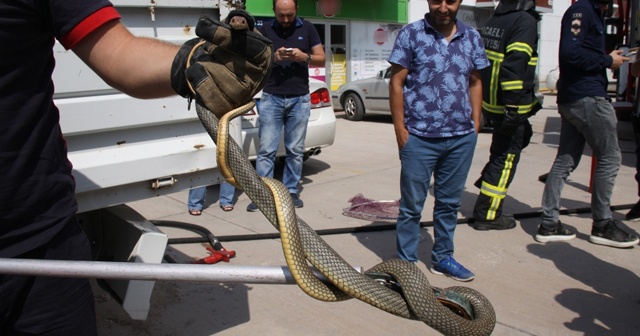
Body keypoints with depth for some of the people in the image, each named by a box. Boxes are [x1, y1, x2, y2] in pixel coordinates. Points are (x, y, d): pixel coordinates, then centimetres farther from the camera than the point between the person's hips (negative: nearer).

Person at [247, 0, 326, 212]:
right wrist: (272, 58, -15)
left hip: (300, 99, 1)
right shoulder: (265, 30, 4)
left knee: (295, 150, 5)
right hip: (271, 98, -1)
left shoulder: (307, 29, 6)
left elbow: (321, 59, 7)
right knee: (266, 150, -3)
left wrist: (304, 57, -13)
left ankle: (291, 191, 16)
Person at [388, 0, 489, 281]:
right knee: (412, 205, 5)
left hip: (462, 137, 4)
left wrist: (475, 125, 6)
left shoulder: (472, 37, 9)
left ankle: (443, 258, 30)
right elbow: (396, 84, -4)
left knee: (449, 203, 15)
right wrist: (400, 130, -9)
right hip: (419, 137, -4)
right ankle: (406, 263, 18)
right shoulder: (410, 34, -3)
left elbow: (475, 83, 14)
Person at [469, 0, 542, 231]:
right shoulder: (525, 20, -16)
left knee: (521, 136, 29)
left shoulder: (494, 19, 11)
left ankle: (488, 179, 27)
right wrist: (514, 105, -25)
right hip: (508, 106, -9)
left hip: (490, 101, 9)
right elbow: (514, 65, -26)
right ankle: (487, 215, 9)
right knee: (506, 157, 2)